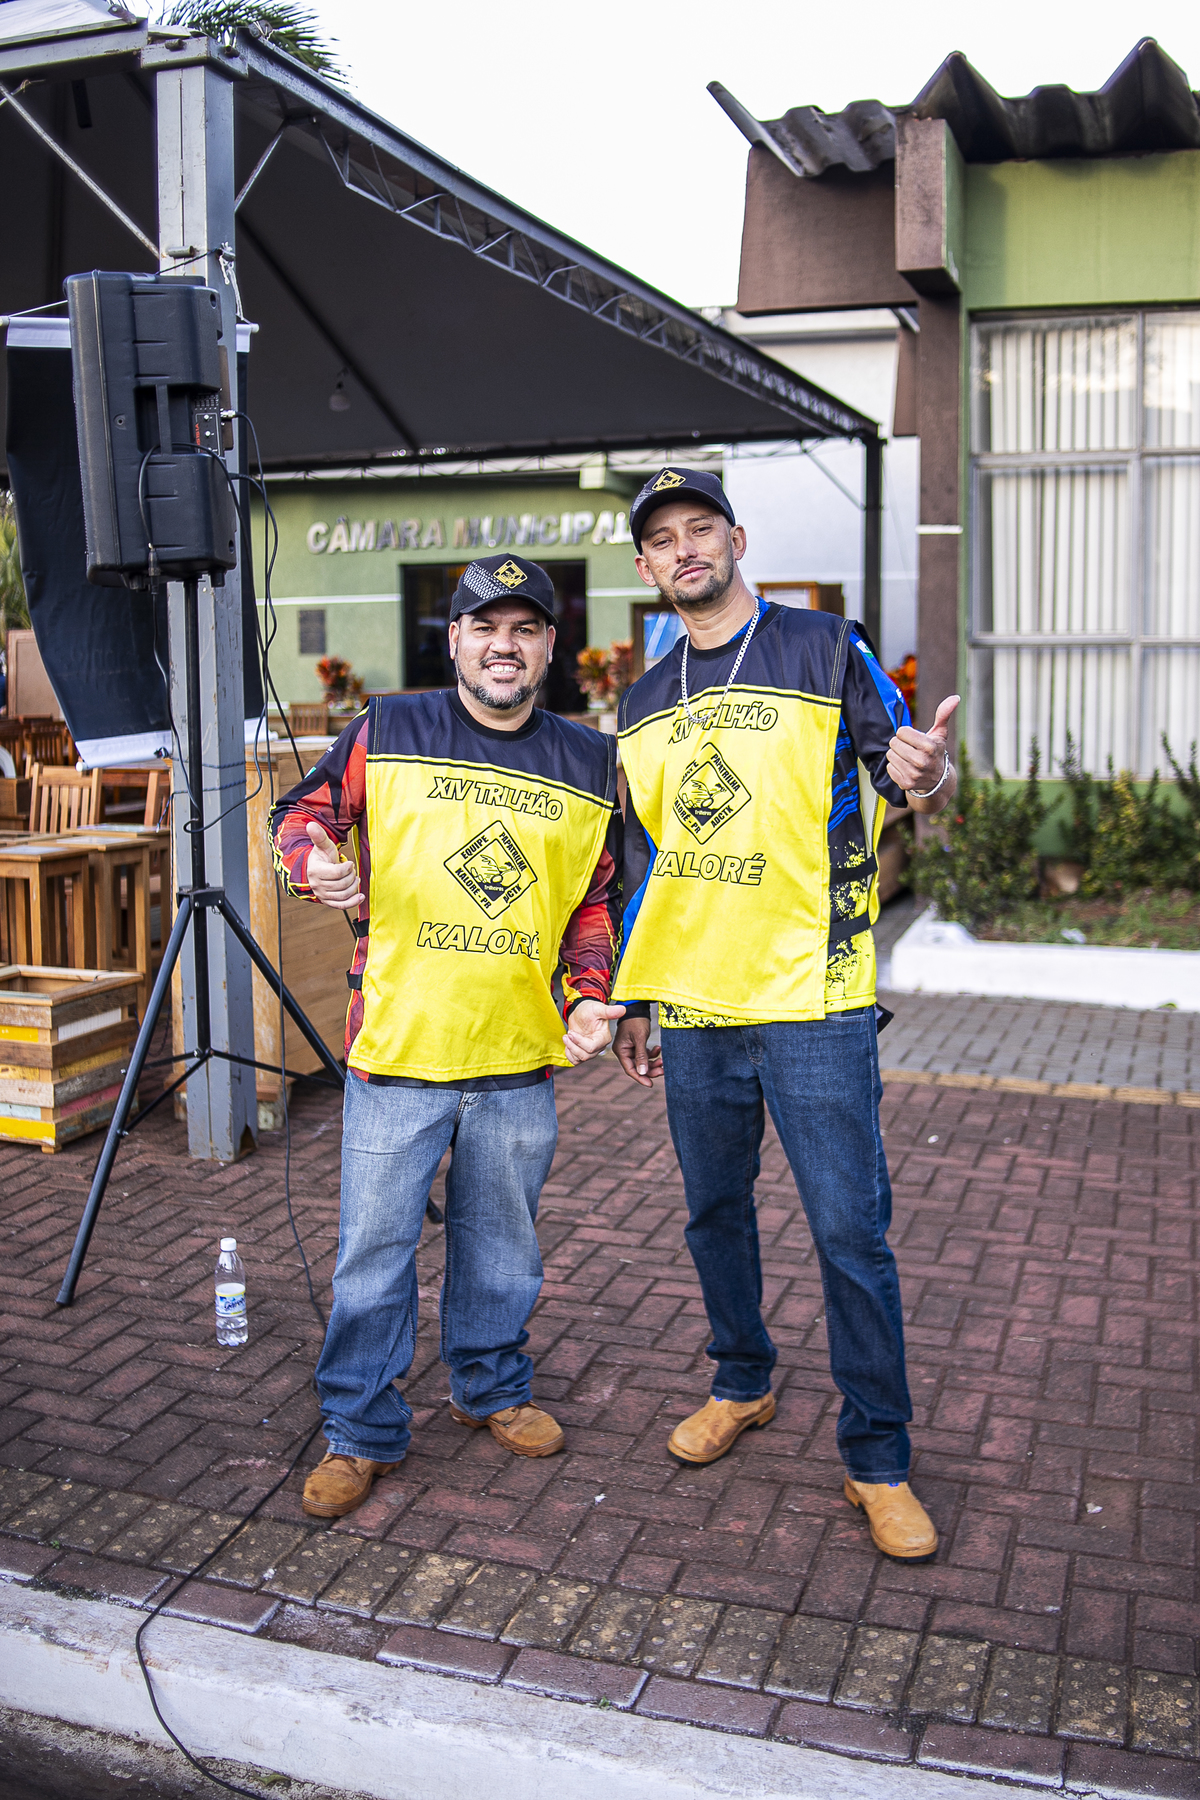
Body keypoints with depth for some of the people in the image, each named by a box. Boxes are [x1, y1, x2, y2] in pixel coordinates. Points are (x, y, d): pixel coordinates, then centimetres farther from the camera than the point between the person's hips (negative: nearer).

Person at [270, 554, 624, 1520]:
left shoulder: (589, 762, 7)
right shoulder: (388, 731, -1)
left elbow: (596, 899, 13)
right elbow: (302, 811, 7)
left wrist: (590, 999, 1)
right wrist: (315, 861, -16)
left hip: (522, 1057, 2)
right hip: (395, 1047, -2)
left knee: (502, 1243, 17)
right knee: (374, 1250, 5)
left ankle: (492, 1386, 39)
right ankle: (361, 1431, 21)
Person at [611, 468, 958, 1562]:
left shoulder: (826, 649, 0)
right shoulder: (645, 704, 14)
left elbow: (908, 774, -3)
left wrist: (927, 777, -29)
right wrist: (629, 1002, 18)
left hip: (812, 1001, -5)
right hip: (693, 1007, 5)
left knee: (850, 1231, -2)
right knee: (715, 1213, 16)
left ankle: (878, 1459, 11)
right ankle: (742, 1385, 37)